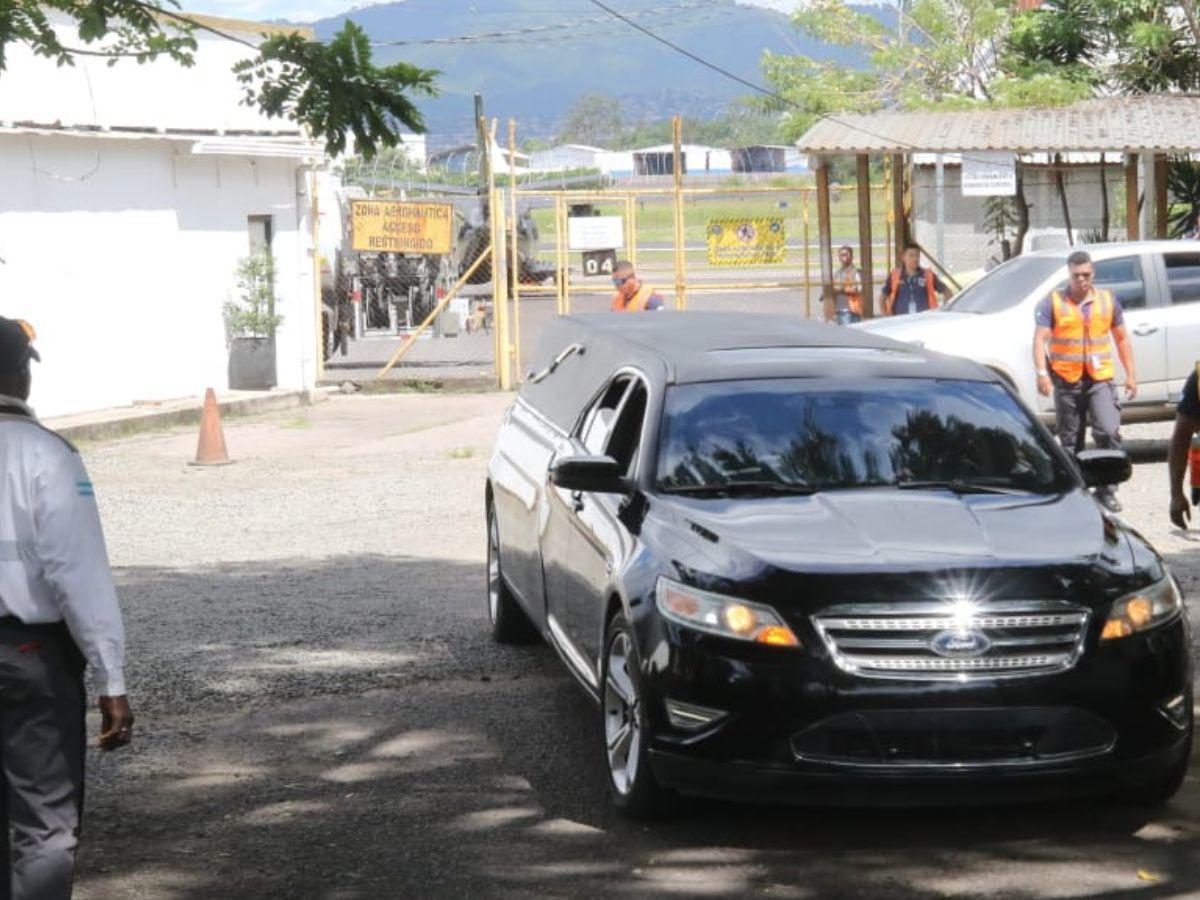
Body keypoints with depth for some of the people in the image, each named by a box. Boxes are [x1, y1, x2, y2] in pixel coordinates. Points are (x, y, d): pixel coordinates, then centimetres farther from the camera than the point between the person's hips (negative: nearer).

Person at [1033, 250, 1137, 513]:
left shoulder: (1108, 301, 9)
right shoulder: (1052, 303, 1)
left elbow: (1122, 340, 15)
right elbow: (1040, 340, -7)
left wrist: (1130, 375, 10)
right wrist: (1042, 373, -21)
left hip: (1100, 379, 1)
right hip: (1066, 381, 0)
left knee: (1109, 432, -14)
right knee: (1070, 440, 8)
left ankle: (1106, 491, -4)